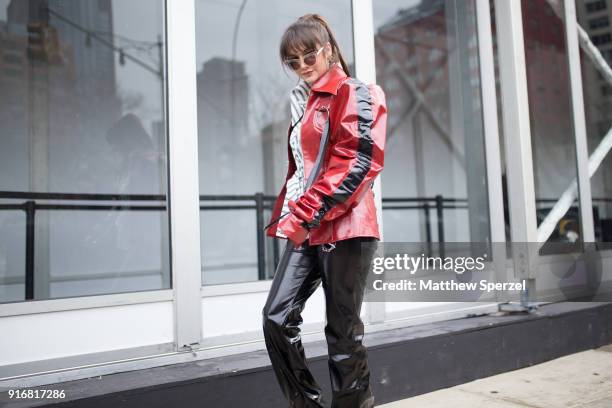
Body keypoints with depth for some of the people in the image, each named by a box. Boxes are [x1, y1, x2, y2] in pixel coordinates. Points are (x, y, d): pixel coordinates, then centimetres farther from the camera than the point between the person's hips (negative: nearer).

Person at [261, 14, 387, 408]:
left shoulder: (354, 94, -2)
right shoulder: (304, 105, 20)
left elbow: (357, 163, -15)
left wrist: (307, 214, -19)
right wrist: (289, 215, 13)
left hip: (344, 228, -7)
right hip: (307, 230, 7)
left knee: (343, 331, 0)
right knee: (277, 318, 0)